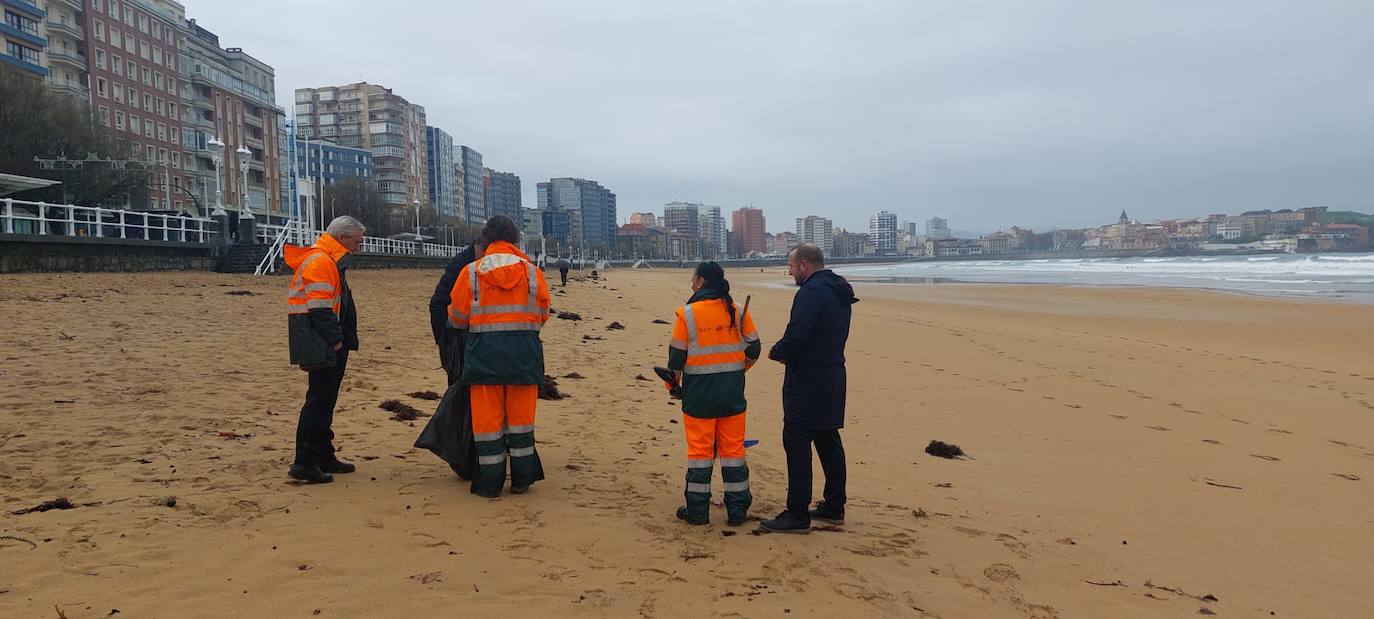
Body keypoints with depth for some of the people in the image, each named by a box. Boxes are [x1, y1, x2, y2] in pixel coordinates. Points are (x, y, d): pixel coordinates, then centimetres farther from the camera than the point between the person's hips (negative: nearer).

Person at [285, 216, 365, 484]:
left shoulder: (331, 261, 20)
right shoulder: (320, 262, -15)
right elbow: (319, 307, -22)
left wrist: (342, 339, 18)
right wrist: (336, 339, -19)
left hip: (331, 344, 11)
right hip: (321, 343, -11)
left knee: (324, 400, 15)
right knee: (319, 399, -9)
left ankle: (324, 456, 25)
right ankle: (304, 463, -6)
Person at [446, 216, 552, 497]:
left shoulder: (471, 272, -2)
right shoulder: (532, 272, 0)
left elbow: (457, 318, 4)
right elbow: (542, 316, 9)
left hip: (484, 352, -1)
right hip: (524, 352, 1)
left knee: (487, 418, 7)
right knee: (520, 416, 12)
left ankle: (490, 483, 10)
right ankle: (521, 479, 18)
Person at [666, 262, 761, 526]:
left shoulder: (687, 314, -10)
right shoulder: (737, 311, 0)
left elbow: (677, 355, -6)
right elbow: (753, 348, 5)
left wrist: (674, 381, 12)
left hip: (699, 392, -3)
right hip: (732, 393, 3)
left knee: (700, 450, 5)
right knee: (733, 448, 10)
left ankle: (697, 510, 11)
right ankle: (737, 510, 14)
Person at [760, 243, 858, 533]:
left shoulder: (811, 293, -18)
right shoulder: (840, 293, 15)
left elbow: (796, 336, -26)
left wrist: (776, 352, -6)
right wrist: (787, 352, 12)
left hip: (807, 382, -10)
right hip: (833, 377, 10)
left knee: (796, 443, -6)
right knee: (828, 441, 16)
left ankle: (797, 515, -3)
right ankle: (834, 507, 24)